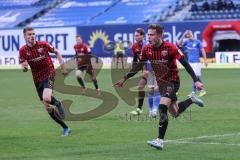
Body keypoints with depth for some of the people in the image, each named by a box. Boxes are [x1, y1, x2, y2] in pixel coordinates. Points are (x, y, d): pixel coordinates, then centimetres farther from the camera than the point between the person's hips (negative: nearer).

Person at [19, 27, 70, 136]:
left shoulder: (43, 45, -6)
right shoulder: (23, 50, -4)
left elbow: (56, 52, 8)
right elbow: (23, 68, -4)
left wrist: (62, 67, 3)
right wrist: (24, 67, -28)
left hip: (49, 74, -3)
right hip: (37, 79, 3)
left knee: (46, 98, -31)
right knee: (48, 108, 5)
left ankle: (58, 104, 5)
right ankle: (65, 128, 18)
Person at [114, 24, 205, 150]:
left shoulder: (170, 48, -21)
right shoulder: (147, 49, -5)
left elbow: (185, 64, -21)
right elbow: (139, 66, 8)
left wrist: (196, 80, -26)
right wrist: (124, 79, 5)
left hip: (172, 82, -6)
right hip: (161, 83, 6)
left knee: (162, 108, -24)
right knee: (175, 113, 15)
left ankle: (160, 140, -23)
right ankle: (191, 100, 44)